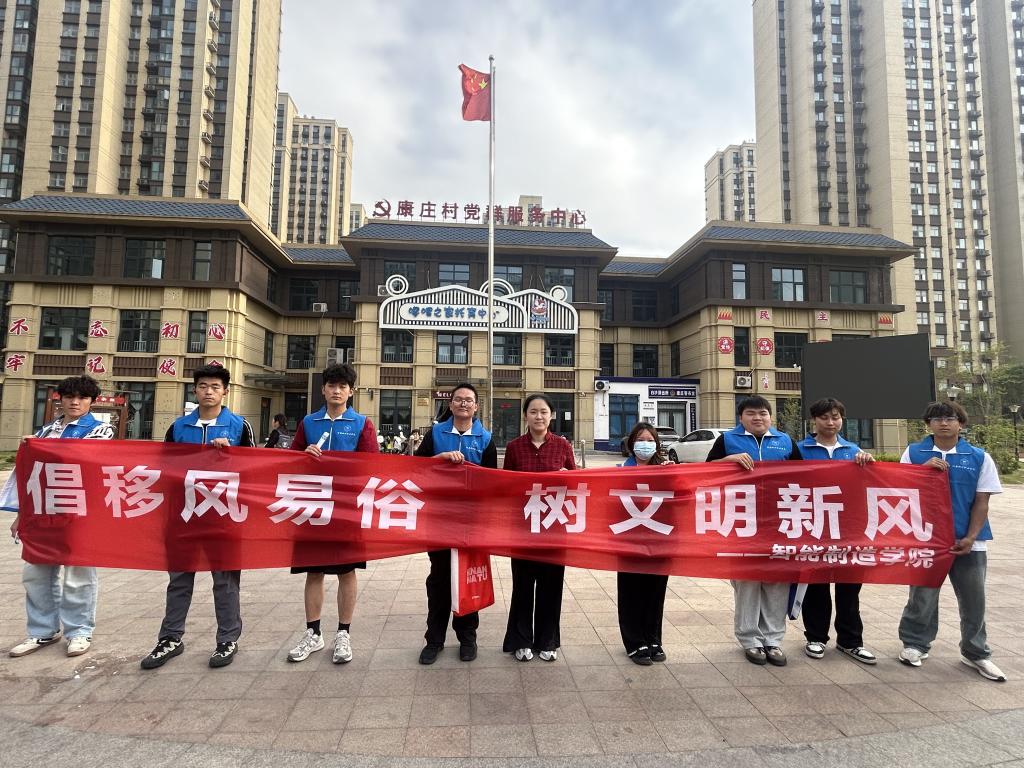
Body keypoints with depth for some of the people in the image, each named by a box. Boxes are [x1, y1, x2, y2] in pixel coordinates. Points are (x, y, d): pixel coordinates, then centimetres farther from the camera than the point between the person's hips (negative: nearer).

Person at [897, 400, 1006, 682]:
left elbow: (981, 501, 0)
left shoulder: (979, 457, 1)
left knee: (974, 599, 12)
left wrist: (970, 537, -7)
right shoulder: (913, 453, 0)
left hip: (967, 540, 1)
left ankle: (976, 653, 29)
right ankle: (916, 644, 26)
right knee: (923, 596, 9)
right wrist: (924, 469, -18)